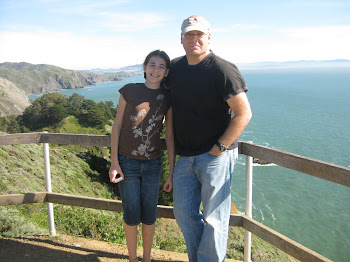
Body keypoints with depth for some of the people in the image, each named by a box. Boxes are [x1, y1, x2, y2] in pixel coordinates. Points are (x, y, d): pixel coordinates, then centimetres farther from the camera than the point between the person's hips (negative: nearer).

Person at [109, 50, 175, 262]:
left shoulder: (168, 98, -1)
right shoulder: (129, 91, -5)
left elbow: (170, 136, 0)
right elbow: (117, 126, -2)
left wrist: (172, 172, 0)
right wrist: (114, 163, -6)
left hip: (153, 164, 2)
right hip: (127, 162, -1)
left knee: (149, 215, 10)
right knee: (132, 215, 6)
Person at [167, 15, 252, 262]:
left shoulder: (223, 70, -13)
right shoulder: (175, 67, 8)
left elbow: (244, 114, -16)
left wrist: (219, 148, -15)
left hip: (216, 156, -7)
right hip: (185, 157, 7)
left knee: (214, 219, 2)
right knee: (184, 212, 16)